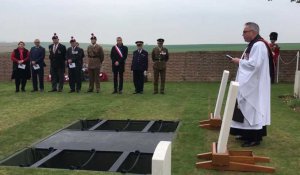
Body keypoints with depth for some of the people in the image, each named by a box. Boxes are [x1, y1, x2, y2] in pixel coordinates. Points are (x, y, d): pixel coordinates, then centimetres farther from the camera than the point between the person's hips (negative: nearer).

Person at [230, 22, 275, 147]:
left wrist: (240, 62, -15)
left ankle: (255, 138, 3)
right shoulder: (253, 44, 14)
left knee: (253, 109, -5)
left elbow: (254, 64, -27)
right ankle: (248, 134, 24)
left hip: (255, 85, -11)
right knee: (248, 109, 15)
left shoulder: (259, 45, -19)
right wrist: (241, 61, 4)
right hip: (250, 83, 11)